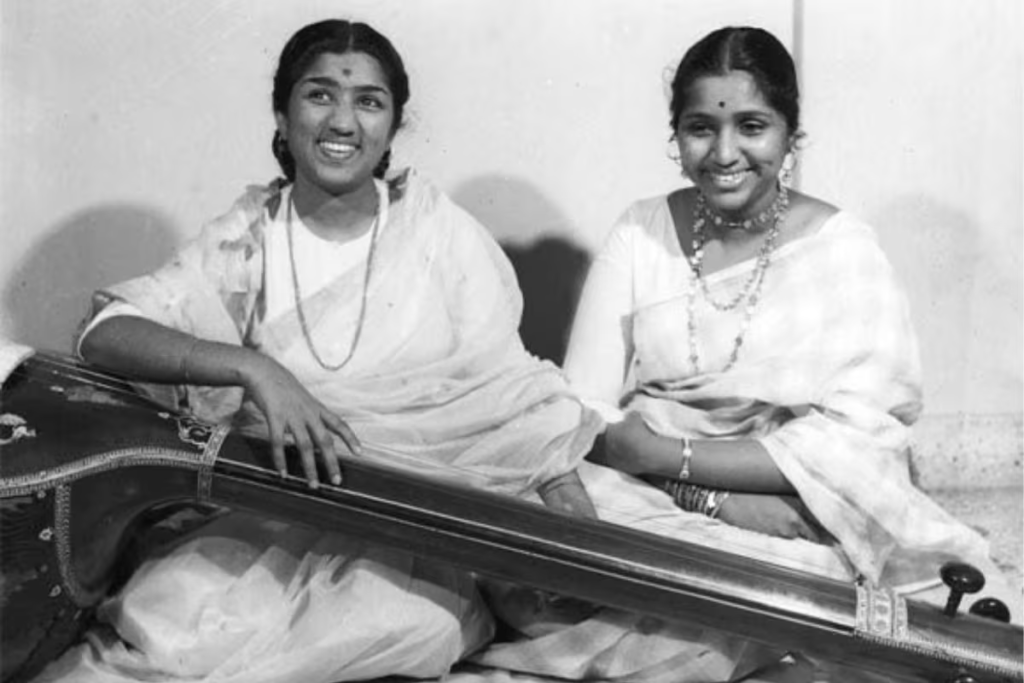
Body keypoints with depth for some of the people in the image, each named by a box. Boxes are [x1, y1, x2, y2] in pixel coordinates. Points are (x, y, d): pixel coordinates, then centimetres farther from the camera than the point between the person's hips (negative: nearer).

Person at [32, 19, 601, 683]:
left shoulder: (438, 229, 0)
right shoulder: (249, 236, 2)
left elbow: (508, 387, 2)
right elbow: (105, 333, -9)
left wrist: (567, 494, -11)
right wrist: (252, 367, -24)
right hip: (273, 512, 0)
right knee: (163, 614, -27)